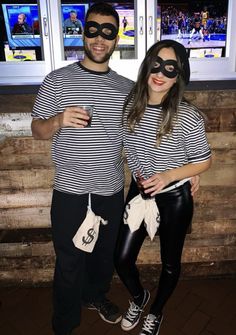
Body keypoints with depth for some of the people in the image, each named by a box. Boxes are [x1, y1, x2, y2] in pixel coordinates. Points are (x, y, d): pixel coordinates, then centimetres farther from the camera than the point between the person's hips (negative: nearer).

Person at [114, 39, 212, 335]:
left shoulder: (188, 117, -20)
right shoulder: (131, 106, -7)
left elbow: (203, 161, -10)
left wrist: (168, 175, -22)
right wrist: (139, 176, -1)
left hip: (174, 198, -3)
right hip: (139, 192, 4)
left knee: (170, 263, 15)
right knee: (122, 258, 9)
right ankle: (139, 297, 43)